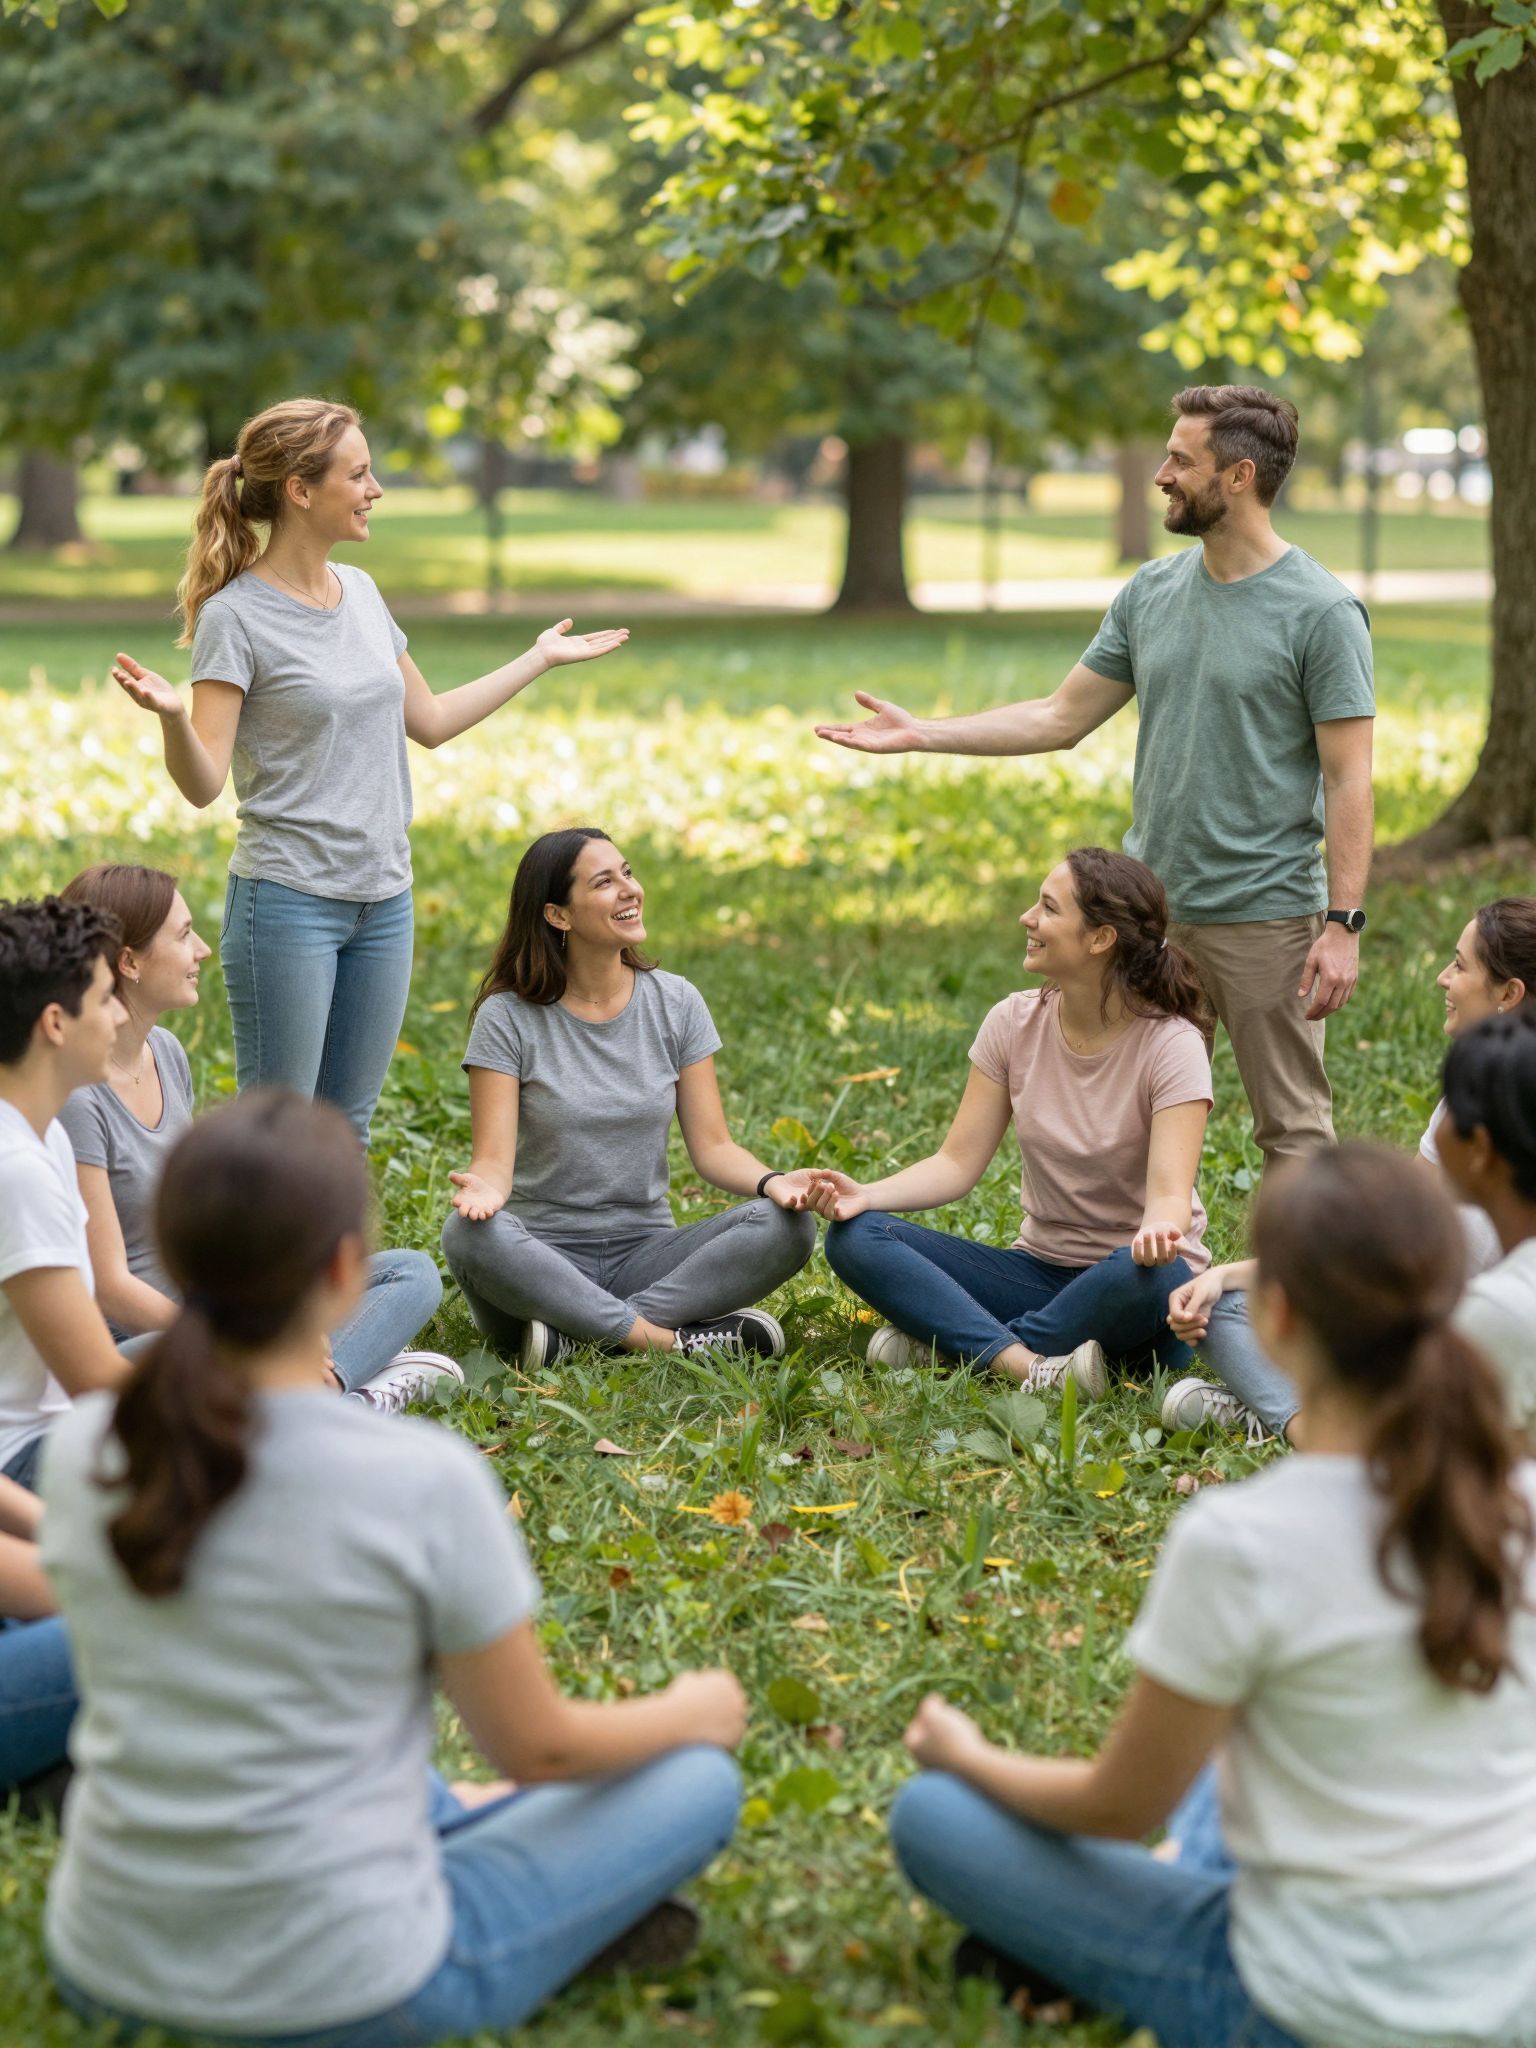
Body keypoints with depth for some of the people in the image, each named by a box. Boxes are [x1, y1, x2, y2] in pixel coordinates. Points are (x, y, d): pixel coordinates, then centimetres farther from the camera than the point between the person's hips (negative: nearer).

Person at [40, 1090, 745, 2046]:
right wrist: (689, 1711, 14)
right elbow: (535, 1749, -7)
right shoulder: (423, 1479, -21)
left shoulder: (84, 1449, -8)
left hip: (106, 1972, 5)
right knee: (698, 1780, 14)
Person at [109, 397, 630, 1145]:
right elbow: (202, 783, -15)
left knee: (347, 1126, 13)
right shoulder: (235, 617, -11)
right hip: (288, 898, -6)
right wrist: (171, 716, -35)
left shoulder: (361, 591, 9)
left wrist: (541, 657, 26)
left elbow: (430, 720, 21)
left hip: (384, 898, 7)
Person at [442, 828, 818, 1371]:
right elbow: (494, 1158, -10)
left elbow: (712, 1147, 3)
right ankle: (669, 1339, -28)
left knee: (787, 1226, -22)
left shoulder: (676, 1003, 5)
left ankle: (578, 1332, -26)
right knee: (469, 1234, -36)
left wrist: (771, 1180, -19)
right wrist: (484, 1189, -35)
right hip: (542, 1258, -3)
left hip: (644, 1253, 3)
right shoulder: (508, 1018, -4)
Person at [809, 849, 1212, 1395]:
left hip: (1126, 1281, -4)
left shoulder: (1171, 1045, -14)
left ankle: (954, 1341, -24)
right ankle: (1032, 1365, -36)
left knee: (1154, 1274, -41)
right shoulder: (1014, 1024, 0)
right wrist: (866, 1195, -20)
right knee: (854, 1236, -16)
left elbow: (1170, 1192, -24)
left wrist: (1158, 1232, -48)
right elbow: (958, 1163, -2)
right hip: (1039, 1265, 4)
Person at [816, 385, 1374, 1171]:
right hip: (1149, 903, 6)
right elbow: (1062, 716, 14)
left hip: (1264, 915, -6)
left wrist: (1344, 924, -17)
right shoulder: (1151, 592, 9)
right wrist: (919, 735, 9)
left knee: (1292, 1128, 2)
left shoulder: (1321, 612, -10)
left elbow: (1349, 780, -11)